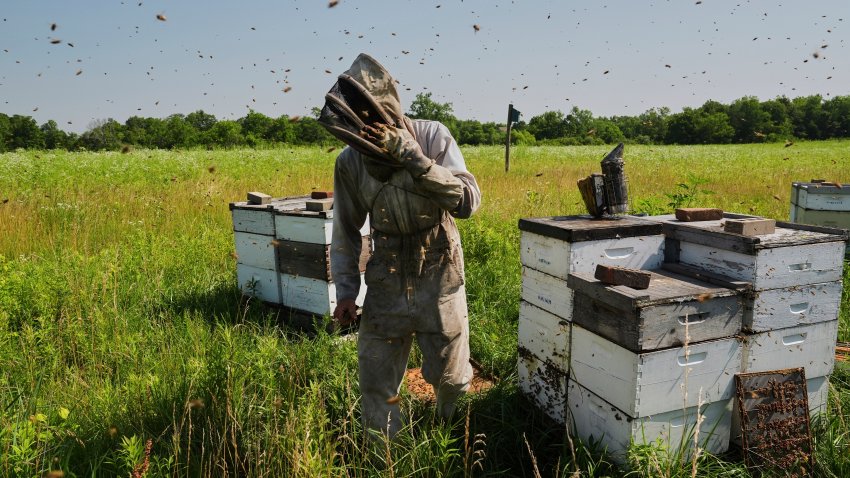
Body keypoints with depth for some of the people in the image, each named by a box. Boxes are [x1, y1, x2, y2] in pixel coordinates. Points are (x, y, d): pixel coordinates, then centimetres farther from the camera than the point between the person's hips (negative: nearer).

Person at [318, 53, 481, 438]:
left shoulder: (433, 137, -14)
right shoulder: (349, 161, -7)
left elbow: (468, 201, -23)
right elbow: (346, 230, 4)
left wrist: (413, 159, -31)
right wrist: (345, 290, 2)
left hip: (439, 280, -2)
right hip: (386, 286, 2)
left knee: (451, 378, 13)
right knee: (376, 384, 10)